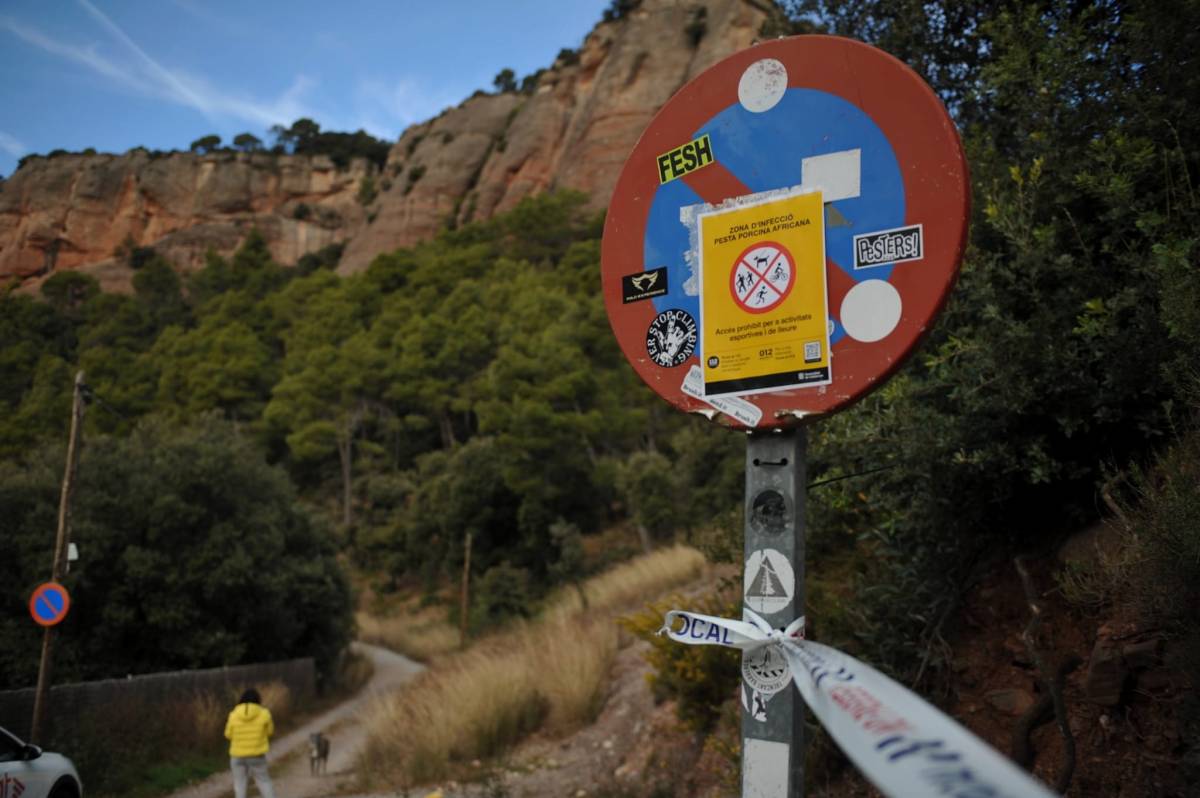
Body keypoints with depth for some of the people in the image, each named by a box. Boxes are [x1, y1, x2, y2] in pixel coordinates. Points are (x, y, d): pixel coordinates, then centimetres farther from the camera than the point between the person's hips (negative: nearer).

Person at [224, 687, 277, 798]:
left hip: (237, 755, 1)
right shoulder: (264, 714, -8)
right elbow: (269, 731, 6)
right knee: (264, 782, 10)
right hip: (257, 755, -1)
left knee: (240, 784, 12)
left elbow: (229, 735, 6)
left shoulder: (234, 715, -6)